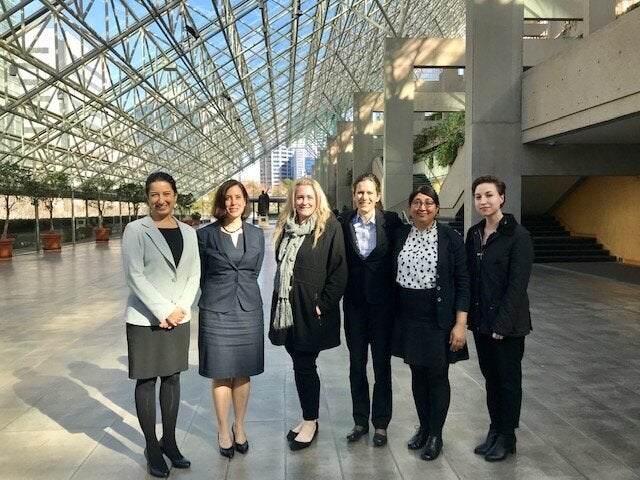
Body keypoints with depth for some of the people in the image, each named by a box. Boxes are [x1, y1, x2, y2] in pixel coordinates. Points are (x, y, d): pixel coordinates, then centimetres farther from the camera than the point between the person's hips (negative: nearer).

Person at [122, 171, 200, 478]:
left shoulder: (188, 232, 6)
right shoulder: (136, 230, -7)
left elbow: (194, 274, 6)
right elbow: (134, 275, -13)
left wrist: (181, 308, -8)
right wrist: (163, 311, -16)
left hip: (179, 319, 4)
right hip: (145, 319, -4)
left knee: (172, 378, 12)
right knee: (147, 381, 5)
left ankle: (169, 441, 25)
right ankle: (152, 447, 18)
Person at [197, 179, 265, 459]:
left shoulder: (256, 235, 6)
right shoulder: (205, 235, -2)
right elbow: (201, 274, 5)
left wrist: (242, 290, 11)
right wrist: (219, 293, 10)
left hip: (248, 309, 2)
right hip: (216, 310, -2)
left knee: (243, 372, 9)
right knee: (220, 373, 5)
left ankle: (239, 427, 26)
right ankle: (223, 431, 21)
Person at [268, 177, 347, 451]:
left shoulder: (330, 226, -8)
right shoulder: (286, 226, 9)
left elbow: (339, 270, -11)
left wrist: (324, 304, -14)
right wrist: (281, 299, 10)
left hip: (311, 309, -5)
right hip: (288, 306, 6)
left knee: (304, 366, 2)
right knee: (300, 365, 13)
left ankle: (311, 422, 19)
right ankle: (308, 417, 28)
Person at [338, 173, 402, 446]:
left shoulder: (391, 222, -5)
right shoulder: (343, 223, -1)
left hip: (383, 303, -2)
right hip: (354, 303, 2)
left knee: (382, 366, 9)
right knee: (357, 365, 13)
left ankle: (380, 424, 24)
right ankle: (360, 421, 28)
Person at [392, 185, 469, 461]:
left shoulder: (450, 238, -7)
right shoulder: (399, 235, 3)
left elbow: (462, 282, -7)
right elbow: (392, 275, 8)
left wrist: (460, 324, -12)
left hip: (438, 317, -3)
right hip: (408, 317, 4)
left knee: (437, 375, 7)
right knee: (417, 373, 14)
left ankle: (436, 435, 23)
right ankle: (423, 427, 32)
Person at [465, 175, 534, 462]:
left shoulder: (517, 235, -13)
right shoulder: (474, 234, 6)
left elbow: (517, 284, -16)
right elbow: (469, 278, 8)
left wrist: (502, 323, -18)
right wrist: (470, 316, 3)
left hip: (507, 323, -6)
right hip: (480, 320, 6)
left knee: (508, 379, 9)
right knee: (490, 376, 16)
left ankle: (507, 436, 24)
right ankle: (495, 429, 31)